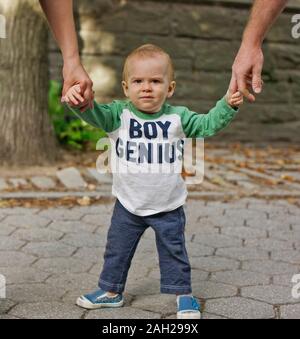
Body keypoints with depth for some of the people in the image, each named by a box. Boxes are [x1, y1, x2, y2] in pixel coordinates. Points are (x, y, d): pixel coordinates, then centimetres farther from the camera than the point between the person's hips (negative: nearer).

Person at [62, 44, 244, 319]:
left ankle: (183, 294, 27)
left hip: (168, 206, -1)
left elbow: (208, 125, -4)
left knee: (174, 252, 10)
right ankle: (111, 291, 33)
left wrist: (228, 105, -20)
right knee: (116, 251, 14)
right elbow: (95, 114, -25)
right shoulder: (119, 114, -10)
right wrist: (79, 102, -48)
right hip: (128, 205, 1)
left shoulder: (178, 117, -6)